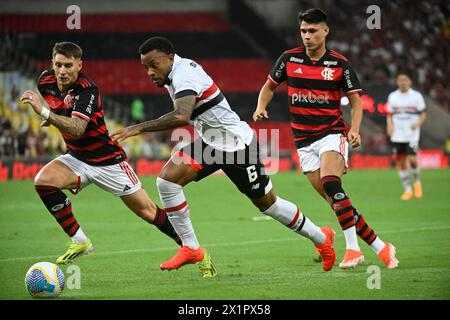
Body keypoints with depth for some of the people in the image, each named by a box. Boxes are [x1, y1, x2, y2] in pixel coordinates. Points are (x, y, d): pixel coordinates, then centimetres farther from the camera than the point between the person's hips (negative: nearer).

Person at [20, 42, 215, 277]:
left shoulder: (86, 89, -26)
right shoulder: (45, 82, -6)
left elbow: (77, 128, -42)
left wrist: (44, 112, -50)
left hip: (108, 160, -6)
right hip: (76, 158, 6)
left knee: (147, 211, -3)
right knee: (42, 181, -22)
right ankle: (79, 242, -9)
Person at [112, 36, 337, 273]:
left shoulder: (184, 75, -29)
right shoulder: (181, 67, 0)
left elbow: (182, 116, -46)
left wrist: (140, 128, -45)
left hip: (238, 145, -9)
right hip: (209, 142, 9)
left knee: (267, 202, 7)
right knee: (167, 179, -10)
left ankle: (320, 238, 29)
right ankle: (190, 248, 0)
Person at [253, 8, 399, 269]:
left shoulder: (340, 64, -2)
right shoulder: (289, 59, 4)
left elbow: (356, 100, 2)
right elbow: (270, 86, 17)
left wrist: (354, 129, -15)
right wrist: (261, 107, -3)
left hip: (332, 133, -3)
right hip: (304, 140, 3)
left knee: (331, 186, -30)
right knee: (335, 201, -2)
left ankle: (353, 248, -29)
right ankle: (379, 247, 7)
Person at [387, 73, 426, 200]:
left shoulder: (416, 96, 1)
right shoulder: (392, 97, 9)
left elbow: (423, 114, 4)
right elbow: (389, 115, 15)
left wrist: (418, 124, -15)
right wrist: (389, 125, -5)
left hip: (412, 135, -3)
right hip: (397, 136, 3)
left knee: (412, 159, -16)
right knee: (400, 162, 1)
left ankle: (417, 181, 12)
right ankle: (408, 189, 13)